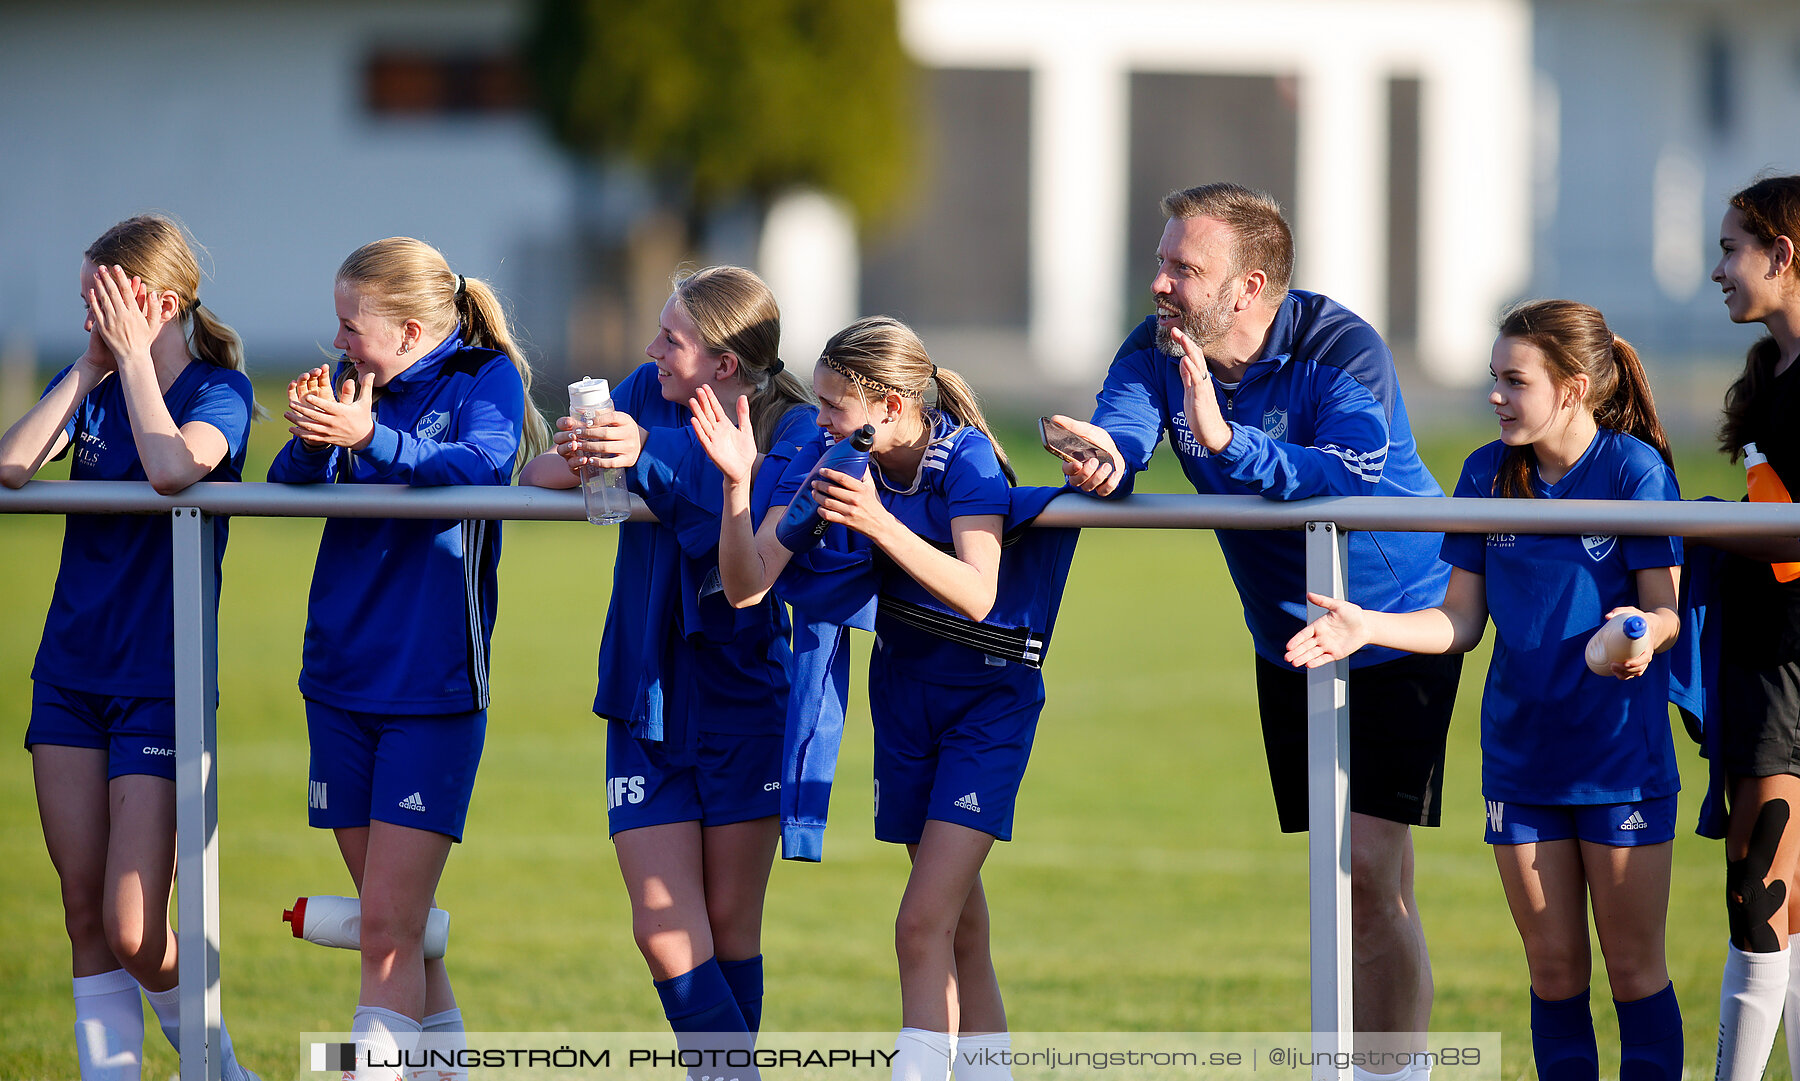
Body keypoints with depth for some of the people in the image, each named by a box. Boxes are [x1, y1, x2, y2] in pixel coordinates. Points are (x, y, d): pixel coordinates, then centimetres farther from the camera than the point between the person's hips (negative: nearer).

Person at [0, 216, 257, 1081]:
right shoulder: (90, 382, 8)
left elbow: (174, 466, -29)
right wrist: (91, 370, -8)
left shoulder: (220, 390, -7)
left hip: (160, 683, -6)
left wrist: (133, 356, -18)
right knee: (85, 916, 5)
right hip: (71, 674, 6)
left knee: (134, 932, -9)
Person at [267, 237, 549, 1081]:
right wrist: (311, 442, -22)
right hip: (342, 680, 6)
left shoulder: (485, 378, -4)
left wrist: (368, 439, -38)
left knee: (390, 929, -12)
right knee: (398, 927, 10)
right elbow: (288, 489, 0)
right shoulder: (355, 383, 10)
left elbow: (478, 466, -23)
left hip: (434, 688, -6)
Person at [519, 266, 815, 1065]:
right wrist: (582, 458, -26)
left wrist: (649, 455, -41)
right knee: (662, 931, -7)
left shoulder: (793, 428, -8)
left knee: (729, 928, 3)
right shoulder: (647, 395, 4)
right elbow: (536, 476, -3)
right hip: (648, 702, 3)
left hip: (745, 696, -3)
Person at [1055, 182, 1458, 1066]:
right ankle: (1372, 1064, 21)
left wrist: (1228, 443, -48)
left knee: (1371, 867, -16)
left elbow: (1364, 483, -38)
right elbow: (1118, 430, -21)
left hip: (1397, 625, -6)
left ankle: (1396, 1071, -12)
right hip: (1288, 641, 6)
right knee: (1344, 877, 11)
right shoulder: (1156, 350, -5)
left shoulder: (1340, 349, -22)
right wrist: (1102, 461, -45)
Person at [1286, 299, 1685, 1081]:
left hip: (1622, 757, -4)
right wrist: (1368, 627, -8)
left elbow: (1665, 608, -11)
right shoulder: (1488, 474, 4)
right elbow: (1463, 621, 7)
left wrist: (1643, 631, -34)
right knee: (1554, 971, 8)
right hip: (1521, 759, 4)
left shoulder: (1634, 469, -10)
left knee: (1634, 970, 0)